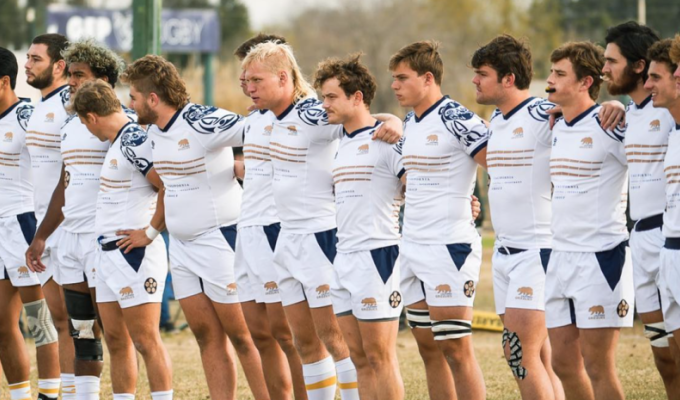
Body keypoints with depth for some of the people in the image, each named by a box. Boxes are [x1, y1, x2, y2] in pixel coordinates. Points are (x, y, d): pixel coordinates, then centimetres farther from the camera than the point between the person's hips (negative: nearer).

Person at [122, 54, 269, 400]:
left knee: (242, 336, -5)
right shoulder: (154, 131, 9)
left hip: (220, 238, -8)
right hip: (181, 245, 8)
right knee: (207, 337, 7)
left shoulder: (203, 122, -18)